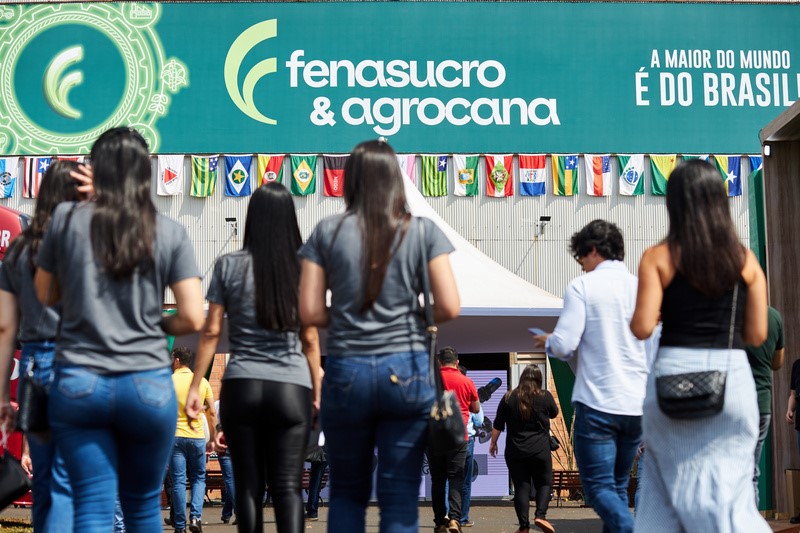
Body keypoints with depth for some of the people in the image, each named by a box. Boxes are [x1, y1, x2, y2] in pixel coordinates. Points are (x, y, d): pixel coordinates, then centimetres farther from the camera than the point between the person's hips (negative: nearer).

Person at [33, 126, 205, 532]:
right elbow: (193, 318, -4)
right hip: (147, 385, 0)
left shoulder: (67, 220, 0)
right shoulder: (170, 233, -2)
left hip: (77, 383, 0)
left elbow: (45, 294, 12)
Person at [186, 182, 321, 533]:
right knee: (287, 486, -2)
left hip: (241, 386, 0)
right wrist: (317, 392, 13)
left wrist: (195, 387, 8)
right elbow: (310, 339, 5)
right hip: (292, 388, 0)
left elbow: (211, 331, 2)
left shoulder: (229, 266, 2)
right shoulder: (303, 270, 3)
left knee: (248, 484, 7)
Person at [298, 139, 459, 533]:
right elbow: (449, 307, -4)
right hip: (406, 371, -1)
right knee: (400, 496, 4)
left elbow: (310, 313, -2)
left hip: (346, 371, 1)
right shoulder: (423, 231, 1)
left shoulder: (327, 232, 2)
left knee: (347, 491, 16)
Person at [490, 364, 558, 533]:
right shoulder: (545, 396, -3)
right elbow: (554, 414, 16)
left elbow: (498, 425, 5)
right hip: (540, 450, -1)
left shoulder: (509, 397, 1)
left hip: (515, 451, 1)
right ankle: (540, 515, -8)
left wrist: (493, 443, 16)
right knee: (544, 483, 11)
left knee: (521, 487, 4)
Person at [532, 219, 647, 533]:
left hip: (597, 402, -5)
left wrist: (546, 342, 9)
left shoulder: (582, 286, -7)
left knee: (598, 486, -1)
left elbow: (564, 345, -13)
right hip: (636, 403, 6)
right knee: (618, 485, 16)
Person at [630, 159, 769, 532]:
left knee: (667, 487, 13)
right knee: (730, 489, 5)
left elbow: (643, 328, -10)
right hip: (732, 376, 1)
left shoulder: (658, 257, -2)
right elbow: (757, 334, 4)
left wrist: (631, 319, 13)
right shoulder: (745, 260, 4)